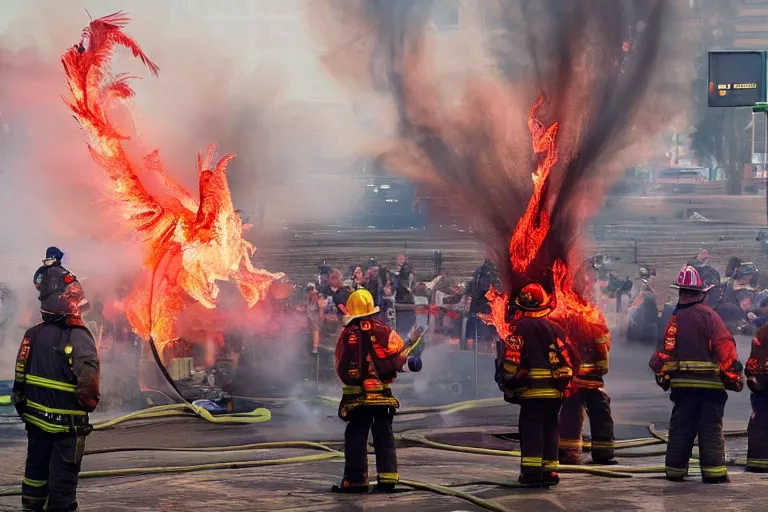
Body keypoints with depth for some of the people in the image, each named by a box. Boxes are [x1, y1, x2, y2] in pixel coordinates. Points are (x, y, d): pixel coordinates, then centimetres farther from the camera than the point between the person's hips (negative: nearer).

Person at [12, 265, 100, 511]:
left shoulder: (33, 335, 0)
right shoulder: (78, 337, -19)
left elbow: (20, 377, 5)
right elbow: (88, 378, -31)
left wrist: (23, 407, 17)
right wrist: (88, 402, -12)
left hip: (36, 418, 6)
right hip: (68, 424, -6)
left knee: (36, 469, 18)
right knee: (63, 473, 4)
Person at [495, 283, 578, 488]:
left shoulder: (520, 327, -8)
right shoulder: (555, 328, 10)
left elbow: (511, 361, -14)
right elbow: (571, 359, 12)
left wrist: (507, 384, 0)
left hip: (532, 391, -5)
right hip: (555, 392, 5)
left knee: (531, 429, -1)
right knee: (549, 429, 13)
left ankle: (532, 471, -6)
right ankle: (549, 471, 13)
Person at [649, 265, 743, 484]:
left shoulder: (676, 319, 2)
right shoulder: (709, 315, -8)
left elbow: (666, 351, 1)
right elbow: (725, 347, -12)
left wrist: (663, 376, 14)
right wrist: (733, 376, -4)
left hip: (683, 383, 3)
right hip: (711, 383, -3)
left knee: (680, 427, 11)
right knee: (711, 428, 1)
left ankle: (675, 469, 13)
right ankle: (713, 471, -5)